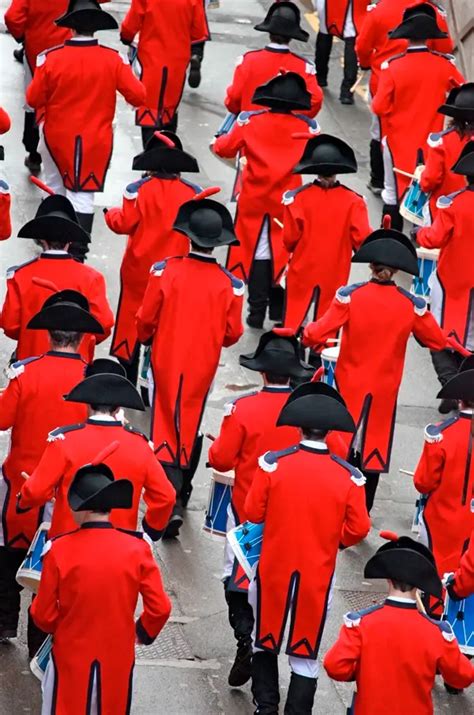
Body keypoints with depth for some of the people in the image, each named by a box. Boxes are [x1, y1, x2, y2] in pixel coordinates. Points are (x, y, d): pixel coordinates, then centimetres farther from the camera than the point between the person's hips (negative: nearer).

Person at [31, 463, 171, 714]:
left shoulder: (59, 550, -16)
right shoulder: (137, 548, -12)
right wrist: (145, 632, 12)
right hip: (118, 658, 1)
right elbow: (160, 608, -9)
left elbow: (43, 615, -9)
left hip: (71, 658, -1)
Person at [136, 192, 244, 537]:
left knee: (166, 423, 3)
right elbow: (232, 334, -5)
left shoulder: (165, 270, -15)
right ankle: (182, 492, 31)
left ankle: (172, 500, -12)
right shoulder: (229, 284, -13)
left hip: (166, 359, -1)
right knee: (191, 427, 18)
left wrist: (146, 338, 16)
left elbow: (146, 318, -6)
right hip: (203, 365, 1)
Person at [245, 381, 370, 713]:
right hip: (318, 573, 0)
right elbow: (358, 529, -7)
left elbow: (253, 513, -7)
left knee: (265, 640, 21)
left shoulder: (273, 463, -14)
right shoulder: (349, 476, -12)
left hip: (274, 567, 0)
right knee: (306, 653, 10)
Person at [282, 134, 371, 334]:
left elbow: (290, 239, -10)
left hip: (302, 271, 0)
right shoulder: (353, 201, -11)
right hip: (335, 275, 0)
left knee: (293, 322, 11)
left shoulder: (297, 197, -13)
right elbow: (362, 239, -12)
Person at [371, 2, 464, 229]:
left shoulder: (392, 66, -19)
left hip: (398, 140, -2)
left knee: (394, 192, 9)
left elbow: (379, 108, -16)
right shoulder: (445, 65, -11)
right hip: (431, 141, 2)